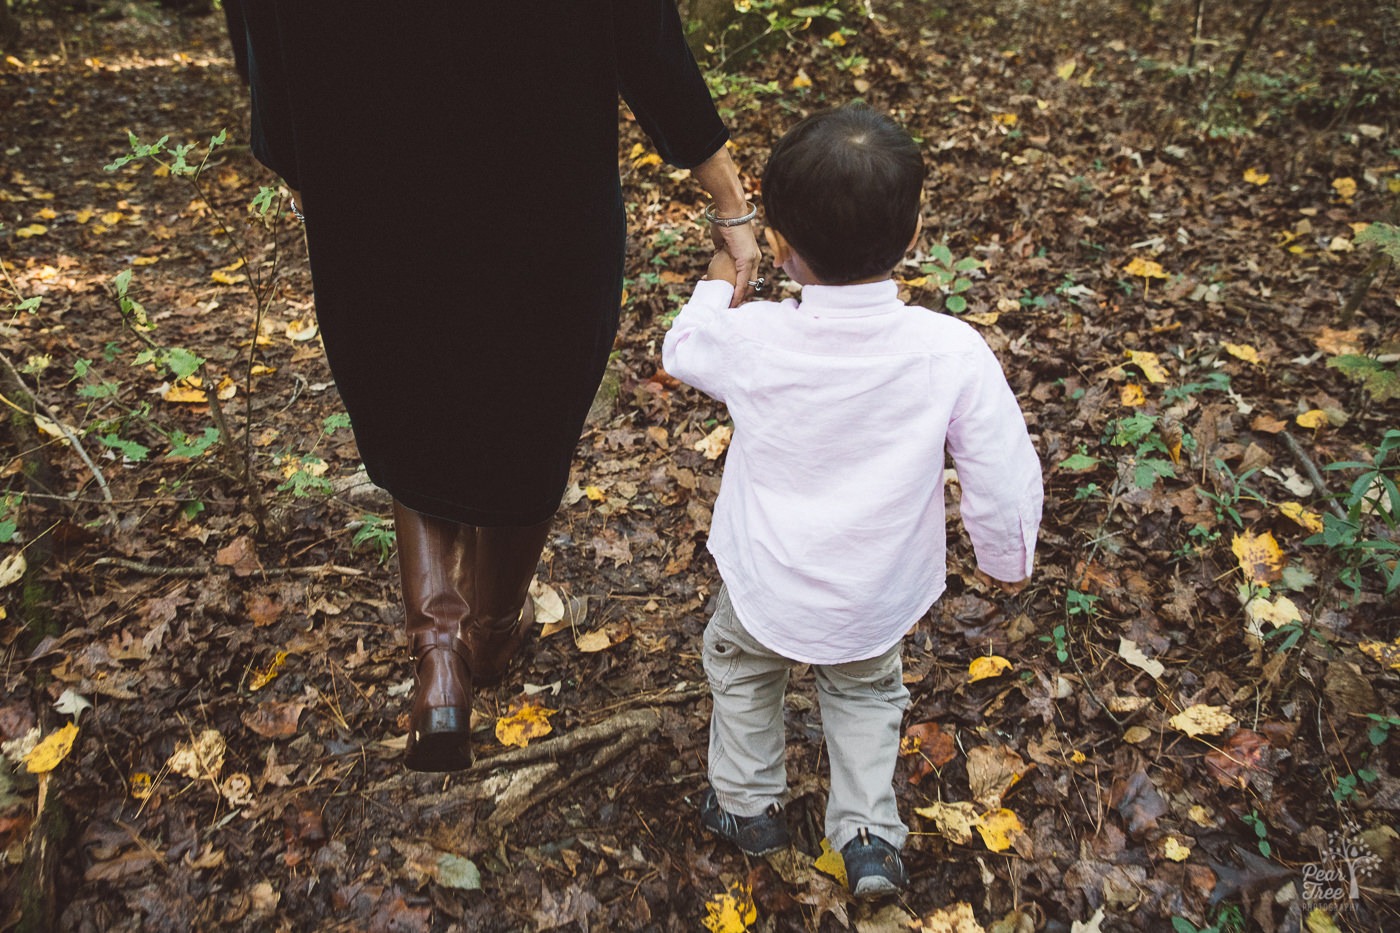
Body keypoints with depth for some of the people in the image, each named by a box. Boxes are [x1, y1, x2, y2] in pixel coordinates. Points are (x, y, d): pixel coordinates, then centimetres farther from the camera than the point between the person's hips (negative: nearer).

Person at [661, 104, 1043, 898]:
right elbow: (1005, 470, -13)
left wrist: (718, 285, 20)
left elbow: (682, 349, 0)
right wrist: (1009, 558, 7)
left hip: (767, 591, 0)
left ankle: (750, 805, 46)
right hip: (881, 601, 1)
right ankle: (869, 832, 33)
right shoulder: (952, 351, -24)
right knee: (866, 690, 32)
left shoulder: (750, 339, -24)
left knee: (741, 666, 31)